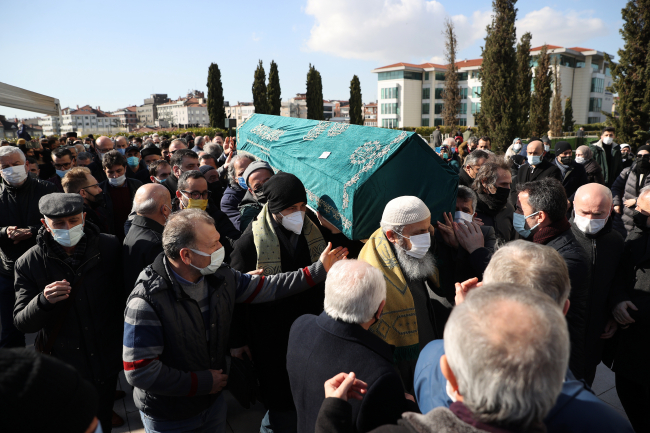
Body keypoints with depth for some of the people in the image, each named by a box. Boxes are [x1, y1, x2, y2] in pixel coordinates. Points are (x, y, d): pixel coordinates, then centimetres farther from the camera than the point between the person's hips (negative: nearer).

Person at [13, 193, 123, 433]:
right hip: (65, 369, 0)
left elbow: (123, 296, -1)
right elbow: (22, 323, -8)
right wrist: (43, 301, -29)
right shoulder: (29, 264, -11)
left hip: (107, 362, 1)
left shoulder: (110, 248, -11)